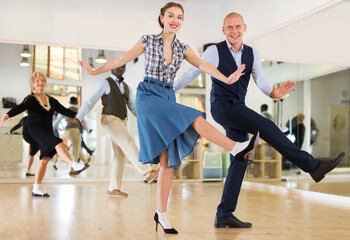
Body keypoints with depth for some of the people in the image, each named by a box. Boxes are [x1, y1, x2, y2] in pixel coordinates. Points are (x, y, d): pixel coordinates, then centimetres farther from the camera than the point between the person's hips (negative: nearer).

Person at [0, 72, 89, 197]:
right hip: (35, 130, -6)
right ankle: (75, 166, -38)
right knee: (58, 143, -28)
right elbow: (19, 108, -19)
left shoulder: (51, 100, 13)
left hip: (48, 132, 6)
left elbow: (64, 110, 11)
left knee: (45, 159, 2)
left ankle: (36, 190, 9)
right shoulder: (30, 99, -3)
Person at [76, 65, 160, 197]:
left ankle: (113, 188, 5)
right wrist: (78, 117, -18)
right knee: (129, 144, -22)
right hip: (110, 120, -8)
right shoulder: (105, 83, -3)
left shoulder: (126, 87, 19)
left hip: (121, 122, 8)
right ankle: (148, 173, -31)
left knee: (120, 155, 1)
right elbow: (90, 101, -8)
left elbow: (133, 107, 16)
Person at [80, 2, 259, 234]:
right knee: (195, 119, -25)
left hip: (168, 98, 4)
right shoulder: (149, 40, 2)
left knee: (168, 161, -2)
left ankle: (162, 214, 3)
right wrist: (95, 71, 13)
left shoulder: (182, 48, 11)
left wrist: (226, 79, -18)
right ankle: (237, 148, -20)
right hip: (148, 95, -4)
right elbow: (123, 59, 9)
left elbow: (202, 64, -3)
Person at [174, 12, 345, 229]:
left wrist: (273, 92, -25)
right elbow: (192, 73, 1)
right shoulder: (215, 51, -4)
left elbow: (260, 79, -3)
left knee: (240, 160, 1)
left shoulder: (252, 54, 10)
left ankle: (224, 215, 5)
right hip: (222, 106, -6)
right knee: (266, 126, -21)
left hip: (238, 110, 7)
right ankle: (313, 166, -15)